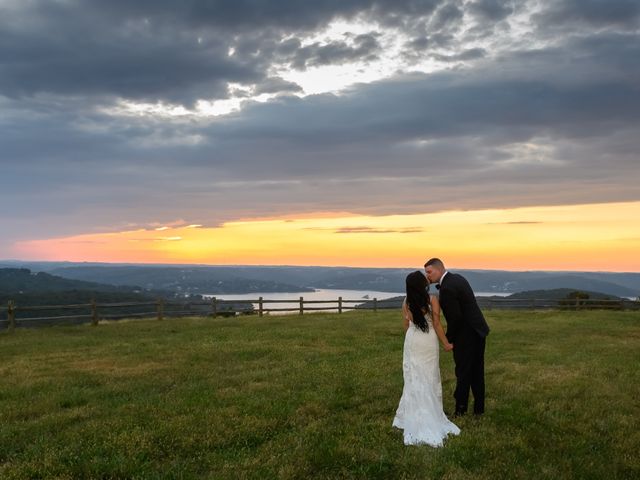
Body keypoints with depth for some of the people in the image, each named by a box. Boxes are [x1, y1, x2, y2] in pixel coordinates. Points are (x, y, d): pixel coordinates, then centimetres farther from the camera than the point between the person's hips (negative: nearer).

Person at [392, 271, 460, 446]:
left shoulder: (406, 303, -4)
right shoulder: (432, 300, -13)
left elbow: (406, 326, 5)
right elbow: (437, 325, -11)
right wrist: (446, 344, 1)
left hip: (412, 343, 2)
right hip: (429, 342, -2)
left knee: (414, 379, 9)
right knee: (429, 379, 11)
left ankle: (414, 417, 12)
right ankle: (430, 416, 19)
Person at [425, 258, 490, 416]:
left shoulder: (446, 288, -22)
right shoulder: (457, 278, 8)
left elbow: (455, 317, -22)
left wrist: (449, 338, -9)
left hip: (466, 335, -9)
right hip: (478, 331, 9)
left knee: (463, 373, 4)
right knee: (477, 372, 15)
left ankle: (461, 408, 15)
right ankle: (479, 408, 24)